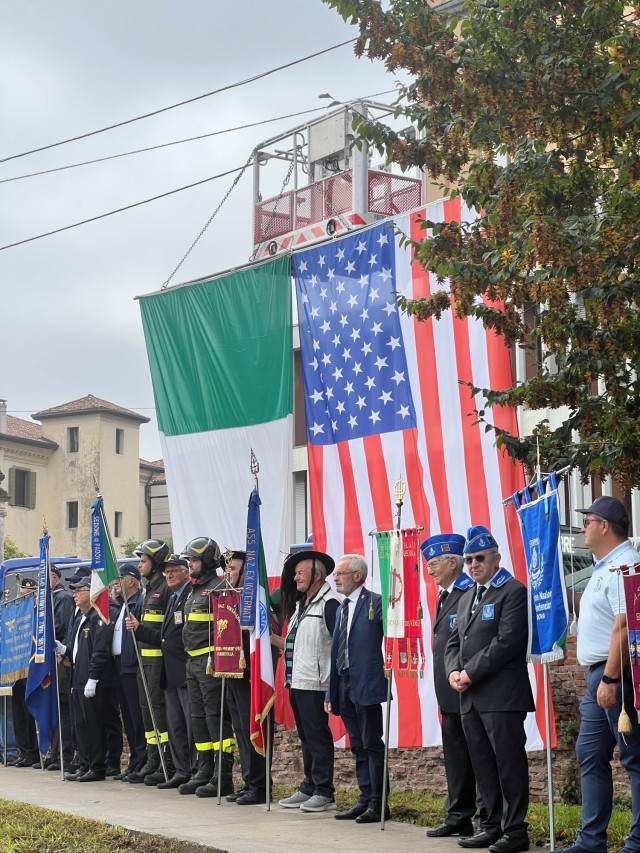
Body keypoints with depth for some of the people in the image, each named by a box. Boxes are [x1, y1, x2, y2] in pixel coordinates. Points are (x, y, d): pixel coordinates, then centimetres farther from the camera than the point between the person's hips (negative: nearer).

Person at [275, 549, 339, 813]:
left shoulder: (328, 603, -11)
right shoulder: (300, 605, 19)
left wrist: (332, 679, -20)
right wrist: (272, 639, 13)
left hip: (315, 683, -9)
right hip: (296, 681, 9)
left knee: (318, 736, -5)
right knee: (306, 737, 13)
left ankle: (324, 793, 0)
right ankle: (309, 788, 20)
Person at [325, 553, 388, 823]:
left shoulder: (374, 603, -8)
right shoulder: (342, 608, 17)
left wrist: (388, 670, -20)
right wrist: (331, 692, 16)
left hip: (366, 684, -8)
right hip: (344, 685, 8)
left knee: (371, 744, -4)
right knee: (358, 746, 12)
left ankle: (378, 803, 1)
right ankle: (365, 799, 18)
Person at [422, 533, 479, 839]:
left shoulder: (471, 593, -14)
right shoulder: (445, 595, 17)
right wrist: (446, 682, 14)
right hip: (450, 691, 10)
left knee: (474, 754, -4)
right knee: (455, 753, 13)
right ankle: (458, 817, 20)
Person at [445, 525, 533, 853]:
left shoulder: (513, 592, -6)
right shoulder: (466, 598, 20)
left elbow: (508, 641, -16)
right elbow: (454, 642, 21)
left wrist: (471, 673, -14)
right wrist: (453, 671, 0)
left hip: (501, 695, -8)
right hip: (470, 698, 8)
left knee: (509, 764, -4)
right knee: (483, 765, 11)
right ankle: (494, 825, 18)